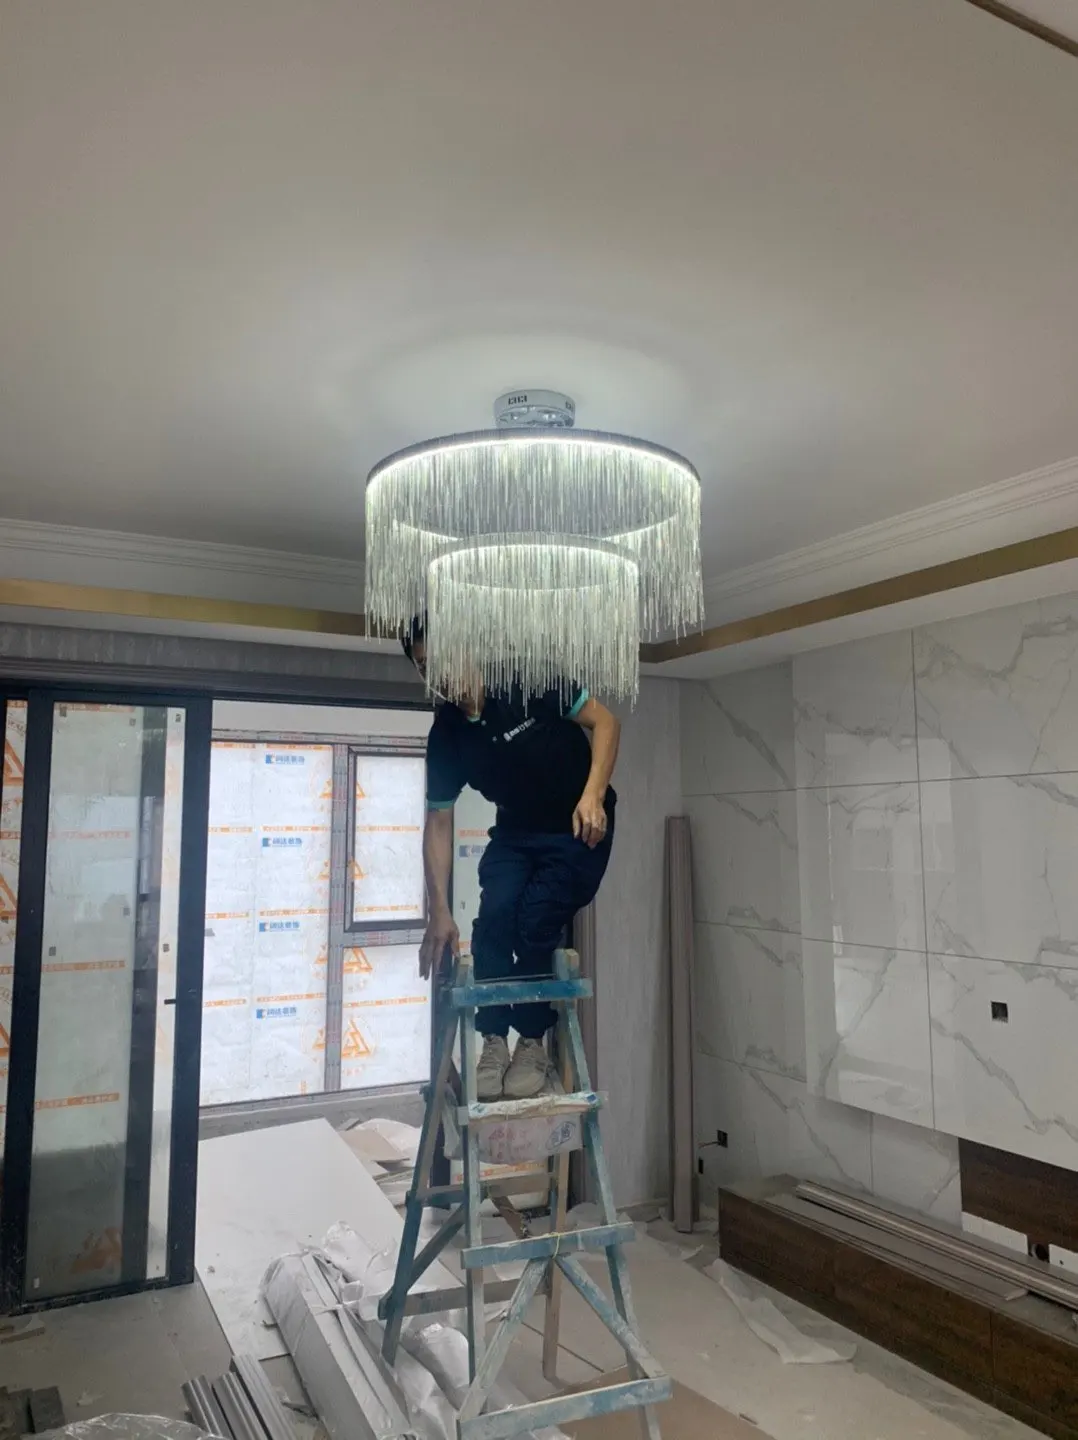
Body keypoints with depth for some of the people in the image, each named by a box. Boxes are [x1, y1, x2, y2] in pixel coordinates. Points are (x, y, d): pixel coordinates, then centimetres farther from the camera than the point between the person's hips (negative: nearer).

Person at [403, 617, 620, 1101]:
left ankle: (533, 1042, 0)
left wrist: (593, 795, -27)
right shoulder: (445, 734, -9)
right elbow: (438, 823, -6)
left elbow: (604, 721, -13)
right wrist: (439, 912, -10)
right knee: (494, 918, -18)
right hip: (515, 833, 4)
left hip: (580, 830, -3)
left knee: (536, 924, -18)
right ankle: (493, 1042, -7)